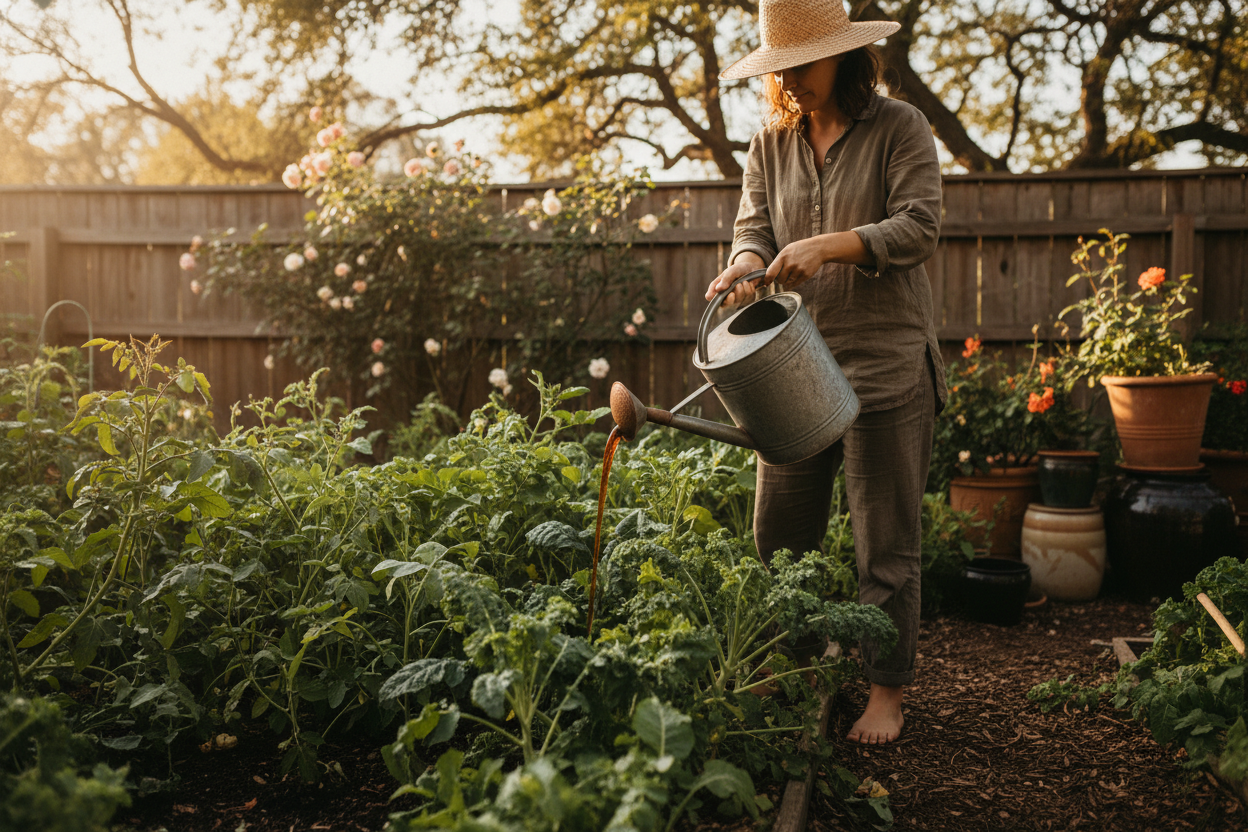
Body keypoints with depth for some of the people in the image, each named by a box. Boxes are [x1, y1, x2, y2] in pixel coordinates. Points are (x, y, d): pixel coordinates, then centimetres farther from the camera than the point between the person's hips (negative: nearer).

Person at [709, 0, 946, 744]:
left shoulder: (900, 129, -2)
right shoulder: (772, 143, 12)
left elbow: (920, 226, -12)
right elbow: (753, 225, 8)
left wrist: (827, 246, -25)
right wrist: (749, 264, -16)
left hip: (886, 363, -4)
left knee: (887, 543, 2)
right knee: (779, 533, 10)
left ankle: (888, 691, 16)